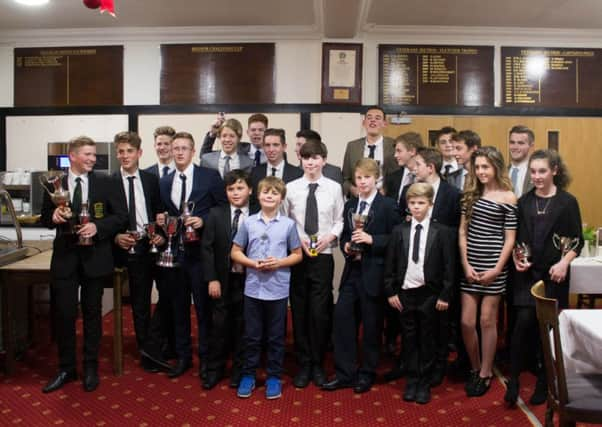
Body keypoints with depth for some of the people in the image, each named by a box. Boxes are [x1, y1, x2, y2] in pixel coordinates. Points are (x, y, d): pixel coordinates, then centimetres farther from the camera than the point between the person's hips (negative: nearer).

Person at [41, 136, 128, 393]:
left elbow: (121, 216, -2)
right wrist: (53, 217, -13)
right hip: (65, 256, 1)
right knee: (63, 313, 4)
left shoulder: (105, 183, 0)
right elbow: (45, 219, 9)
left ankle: (91, 367, 25)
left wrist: (97, 226, -17)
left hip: (95, 256, 0)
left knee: (92, 312, 10)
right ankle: (66, 368, 21)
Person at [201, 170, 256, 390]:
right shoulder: (215, 214, 1)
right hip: (222, 280, 1)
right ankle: (214, 369, 24)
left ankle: (239, 370, 26)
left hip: (247, 280, -1)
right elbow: (207, 248, -1)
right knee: (219, 326, 7)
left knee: (242, 326, 9)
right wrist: (212, 279, -6)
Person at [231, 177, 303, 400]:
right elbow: (236, 252, 5)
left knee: (276, 337, 11)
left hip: (278, 289, 0)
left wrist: (279, 263, -13)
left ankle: (274, 377, 24)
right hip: (253, 288, 1)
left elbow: (297, 255, 5)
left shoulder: (288, 224, -2)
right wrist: (253, 263, -12)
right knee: (252, 336, 11)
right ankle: (248, 375, 26)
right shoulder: (248, 223, -1)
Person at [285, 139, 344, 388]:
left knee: (320, 312, 4)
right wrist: (298, 239, -10)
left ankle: (318, 365, 22)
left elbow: (339, 220, 5)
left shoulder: (334, 188, 0)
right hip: (296, 256, 1)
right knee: (299, 311, 8)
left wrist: (330, 237, -12)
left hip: (323, 256, 0)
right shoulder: (291, 188, -1)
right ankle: (303, 365, 23)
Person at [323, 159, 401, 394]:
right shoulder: (350, 205, 12)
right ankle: (345, 373, 12)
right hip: (352, 270, 5)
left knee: (371, 323, 6)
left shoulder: (388, 205, -5)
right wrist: (346, 246, -2)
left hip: (373, 273, -5)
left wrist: (371, 239, -20)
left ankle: (367, 373, 23)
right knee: (341, 317, -1)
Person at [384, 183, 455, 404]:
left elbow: (449, 266, -2)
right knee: (409, 338, 10)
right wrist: (391, 291, 0)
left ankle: (424, 383, 21)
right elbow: (390, 264, 5)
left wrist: (445, 295, -6)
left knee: (427, 339, 8)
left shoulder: (442, 232, -3)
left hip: (429, 294, -2)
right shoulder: (399, 231, 3)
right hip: (405, 293, 2)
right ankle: (412, 380, 23)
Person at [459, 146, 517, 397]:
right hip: (470, 266, 3)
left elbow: (509, 238, -4)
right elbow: (463, 231, 5)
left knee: (487, 321, 5)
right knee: (466, 322, 3)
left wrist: (497, 269, -10)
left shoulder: (508, 197, -3)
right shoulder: (471, 194, 8)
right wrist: (466, 265, -3)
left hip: (493, 266, -3)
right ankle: (475, 368, 25)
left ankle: (485, 374, 21)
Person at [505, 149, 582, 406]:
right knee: (524, 323, -10)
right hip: (527, 274, 1)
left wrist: (564, 263, -16)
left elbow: (577, 241, -1)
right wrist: (516, 258, -6)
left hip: (553, 276, -1)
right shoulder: (523, 202, 6)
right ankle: (513, 379, 2)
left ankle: (543, 383, 24)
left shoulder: (567, 202, -2)